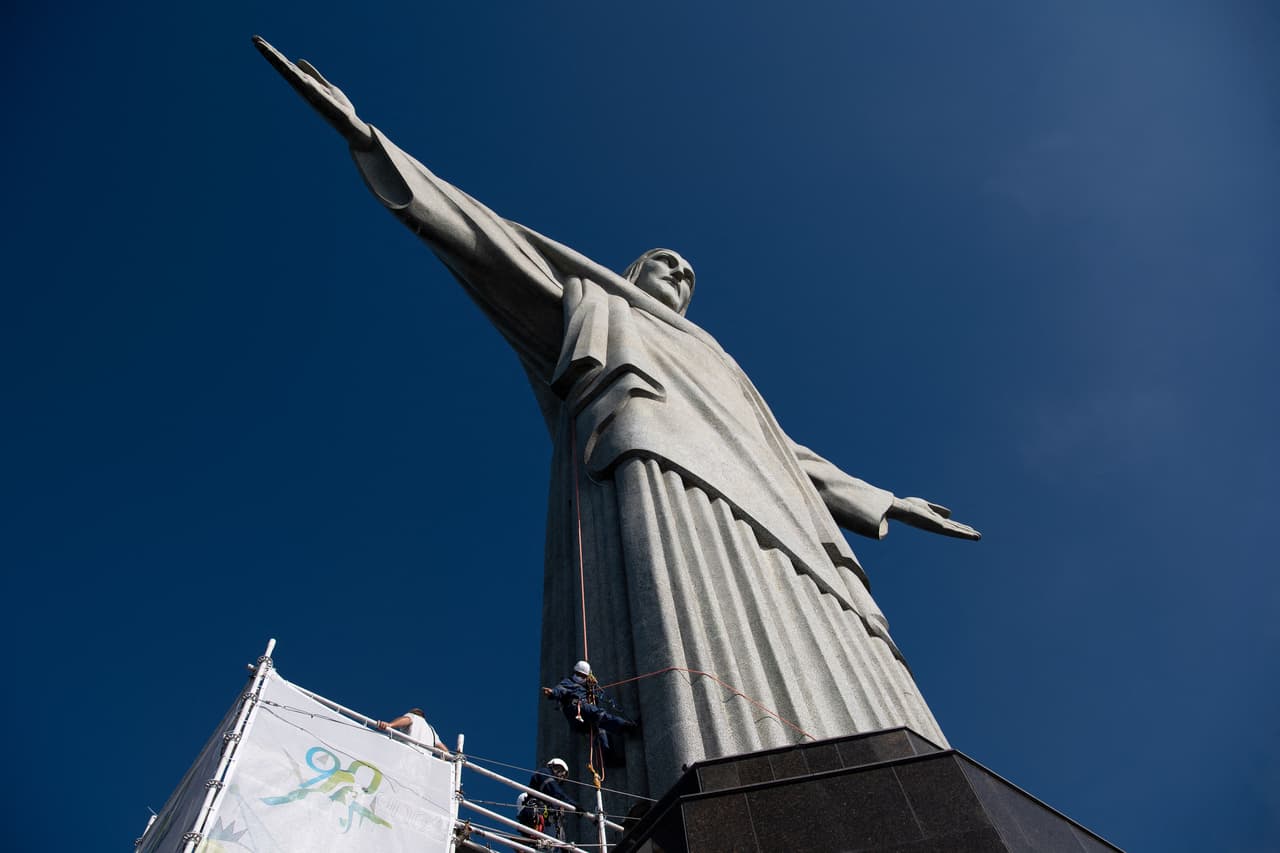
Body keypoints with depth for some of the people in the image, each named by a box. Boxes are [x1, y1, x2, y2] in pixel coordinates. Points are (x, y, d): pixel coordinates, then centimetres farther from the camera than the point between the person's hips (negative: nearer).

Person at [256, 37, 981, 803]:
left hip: (755, 502, 6)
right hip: (656, 467, -5)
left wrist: (884, 503, 44)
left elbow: (785, 453, 43)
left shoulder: (711, 362, 43)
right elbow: (487, 238, 23)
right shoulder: (592, 300, 31)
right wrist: (366, 136, 18)